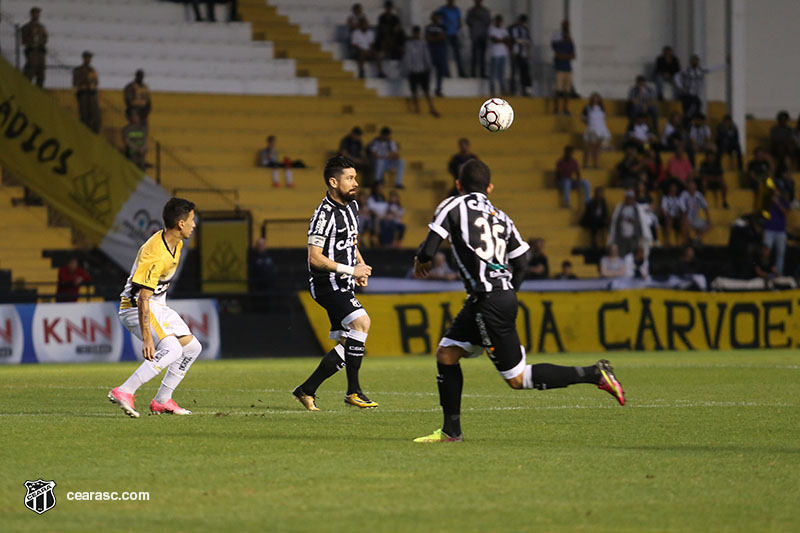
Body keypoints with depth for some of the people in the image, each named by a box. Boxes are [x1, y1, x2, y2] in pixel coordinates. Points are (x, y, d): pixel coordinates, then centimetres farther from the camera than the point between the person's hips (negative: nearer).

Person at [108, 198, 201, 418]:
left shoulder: (175, 243, 1)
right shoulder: (156, 256, -29)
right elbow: (143, 299, -31)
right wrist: (147, 338, -34)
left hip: (158, 307, 10)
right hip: (135, 308, -10)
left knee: (192, 347, 10)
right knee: (172, 349, -28)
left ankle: (162, 401, 15)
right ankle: (124, 392, -30)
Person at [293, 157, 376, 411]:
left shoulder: (351, 206, 12)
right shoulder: (325, 214, -17)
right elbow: (315, 258, -19)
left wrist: (361, 267, 8)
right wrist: (351, 270, -20)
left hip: (342, 285, 9)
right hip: (327, 284, -9)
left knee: (347, 344, 6)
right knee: (361, 322, -25)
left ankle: (307, 390, 16)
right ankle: (353, 391, -19)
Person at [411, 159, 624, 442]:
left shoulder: (453, 206, -1)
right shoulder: (500, 217, 17)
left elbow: (428, 250, -8)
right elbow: (520, 265, 15)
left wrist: (421, 262, 16)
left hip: (490, 301, -8)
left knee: (517, 378, -3)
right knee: (446, 353, 14)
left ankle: (594, 374, -6)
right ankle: (451, 431, 14)